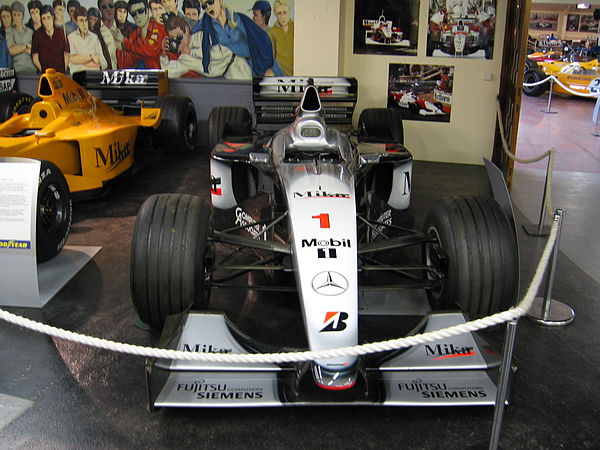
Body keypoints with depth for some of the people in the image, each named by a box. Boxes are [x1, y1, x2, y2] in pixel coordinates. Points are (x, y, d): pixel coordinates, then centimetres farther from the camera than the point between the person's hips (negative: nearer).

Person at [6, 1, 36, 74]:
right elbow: (12, 51, -7)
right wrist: (26, 46, 1)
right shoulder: (9, 32, 6)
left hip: (31, 69, 1)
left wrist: (18, 48, -3)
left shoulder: (30, 32, 10)